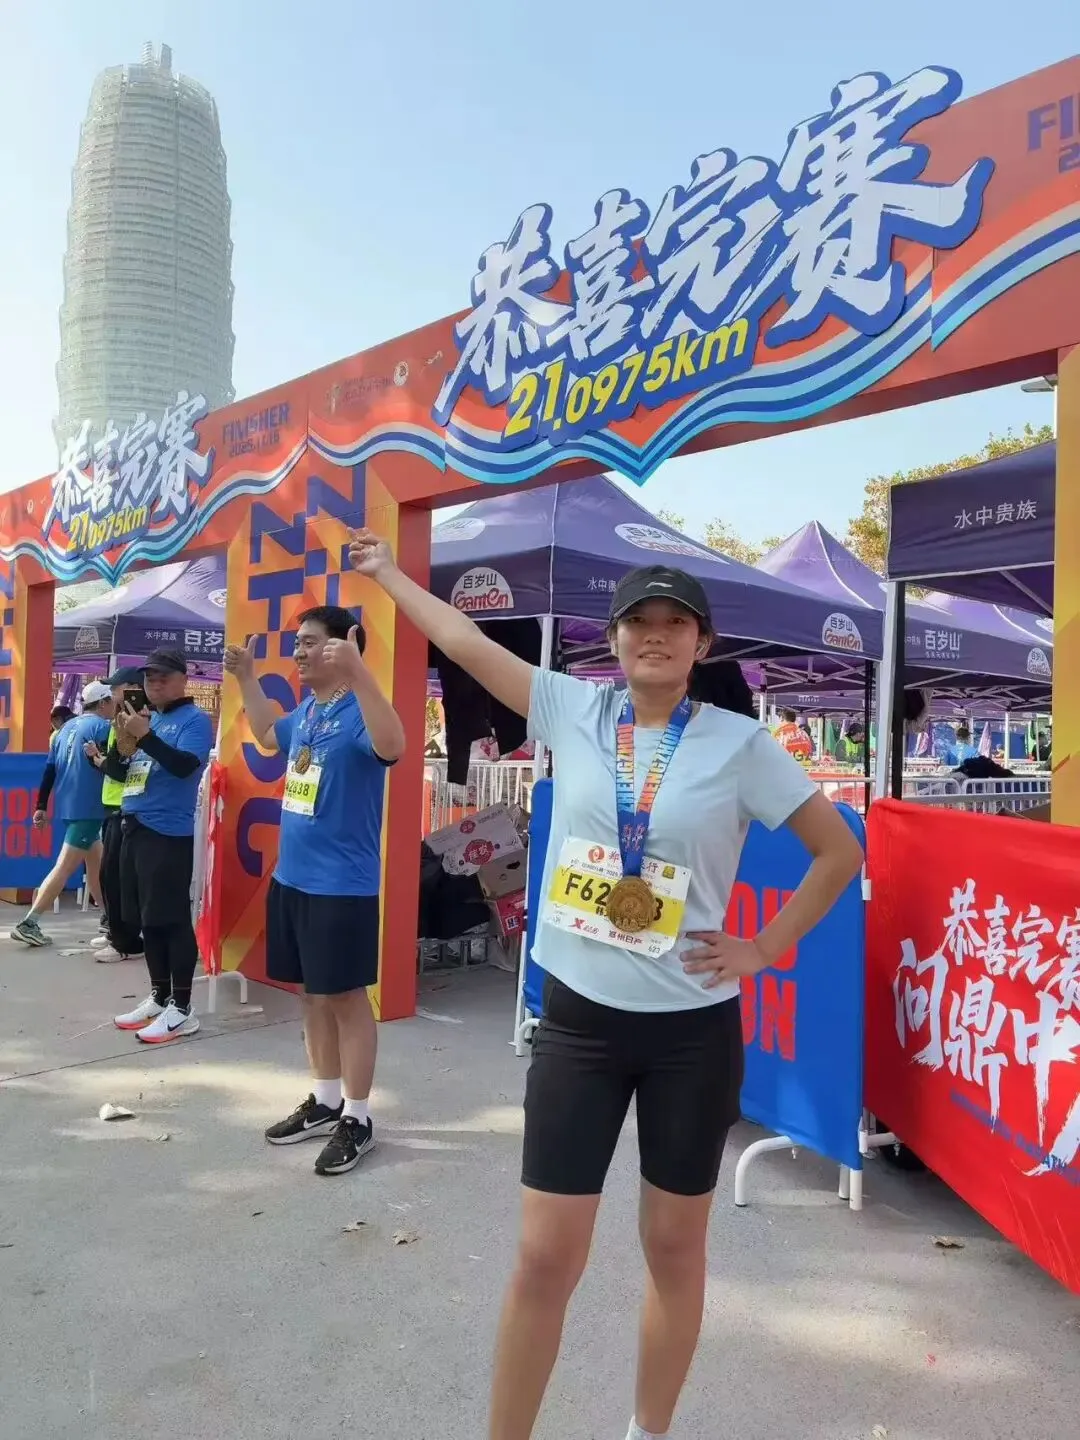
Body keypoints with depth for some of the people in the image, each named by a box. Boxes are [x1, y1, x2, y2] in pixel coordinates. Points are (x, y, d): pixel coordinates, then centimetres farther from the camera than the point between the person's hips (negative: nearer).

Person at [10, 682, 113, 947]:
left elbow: (50, 769, 11)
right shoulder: (101, 726, -10)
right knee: (65, 867, -7)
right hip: (88, 808, -9)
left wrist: (41, 805, 12)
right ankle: (28, 924, -9)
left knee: (96, 862, 17)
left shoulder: (67, 727, 13)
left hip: (68, 806, 9)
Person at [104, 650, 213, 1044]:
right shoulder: (145, 717, 16)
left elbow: (186, 765, -21)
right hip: (134, 827, 8)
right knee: (146, 919, 13)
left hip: (169, 833, -8)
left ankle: (181, 1009, 2)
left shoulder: (194, 719, -5)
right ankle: (158, 998, 24)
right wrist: (122, 745, -4)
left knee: (171, 919, -6)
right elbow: (117, 772, 16)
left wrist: (145, 735, -23)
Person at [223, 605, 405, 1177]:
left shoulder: (357, 711, -16)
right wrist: (246, 677, 25)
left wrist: (358, 671, -45)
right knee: (313, 994, 18)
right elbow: (269, 736, 32)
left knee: (346, 997, 2)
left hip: (342, 886, -9)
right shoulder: (305, 711, 10)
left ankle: (357, 1119, 16)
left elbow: (391, 746, -39)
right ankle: (323, 1102, 33)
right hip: (292, 878, 9)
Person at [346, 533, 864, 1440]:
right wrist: (388, 574, 17)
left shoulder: (740, 743, -6)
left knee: (675, 1246, 17)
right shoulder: (574, 710, -1)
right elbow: (463, 639, 8)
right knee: (546, 1256, 7)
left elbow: (840, 851, 2)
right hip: (579, 1019, 1)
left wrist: (764, 949, -4)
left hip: (693, 1028, 0)